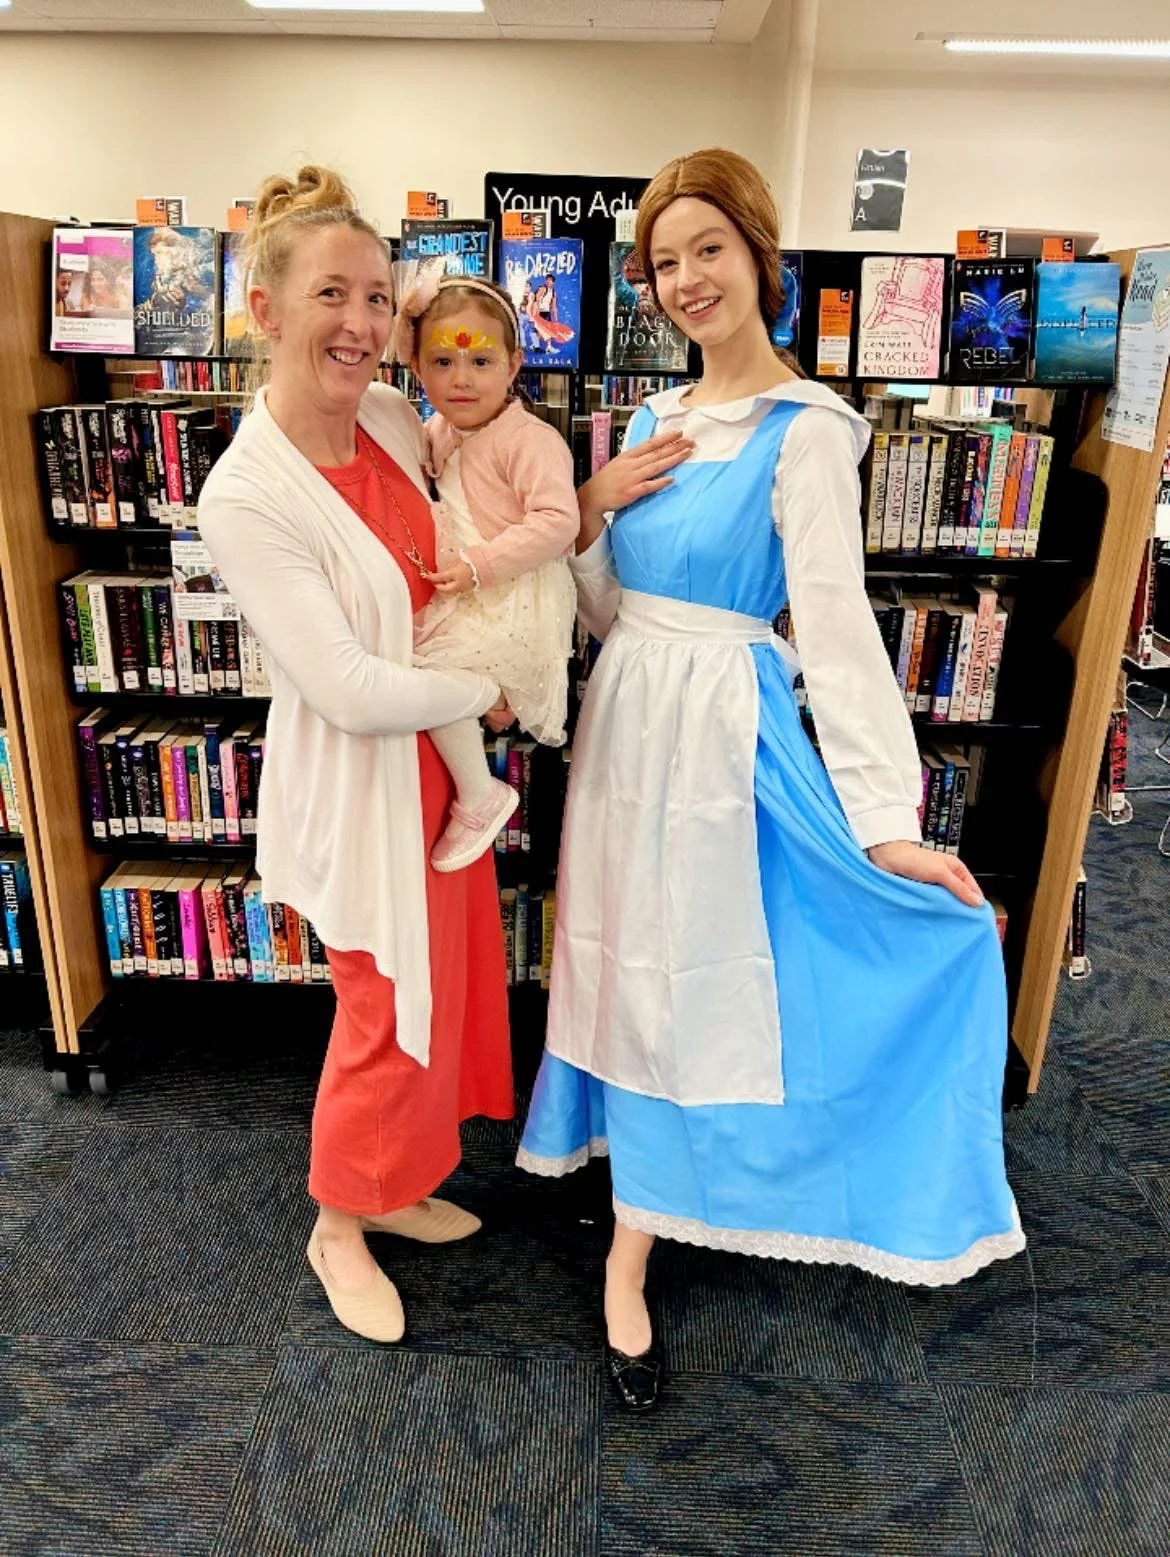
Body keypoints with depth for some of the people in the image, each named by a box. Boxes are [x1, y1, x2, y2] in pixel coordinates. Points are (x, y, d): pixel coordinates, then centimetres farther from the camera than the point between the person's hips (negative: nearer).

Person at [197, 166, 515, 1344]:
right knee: (387, 1014, 8)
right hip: (356, 783, -7)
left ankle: (392, 1186, 45)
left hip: (434, 760, 7)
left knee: (443, 989, 20)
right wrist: (485, 692, -12)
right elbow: (352, 692, -25)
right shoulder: (245, 496, -23)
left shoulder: (394, 420, -2)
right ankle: (337, 1228, 36)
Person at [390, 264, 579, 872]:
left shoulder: (530, 438, -16)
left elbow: (557, 520, -25)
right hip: (460, 592, 9)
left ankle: (479, 797, -4)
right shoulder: (437, 431, 9)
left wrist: (479, 563, -26)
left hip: (512, 600, -9)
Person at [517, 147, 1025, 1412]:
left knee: (682, 981, 4)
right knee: (625, 967, 15)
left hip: (720, 729, -7)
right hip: (626, 716, 7)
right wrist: (590, 511, -6)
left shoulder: (805, 431, -10)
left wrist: (886, 820, -24)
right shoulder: (657, 419, 11)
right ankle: (646, 1180, 39)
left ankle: (630, 1259, 22)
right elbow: (609, 608, 13)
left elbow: (836, 624, -18)